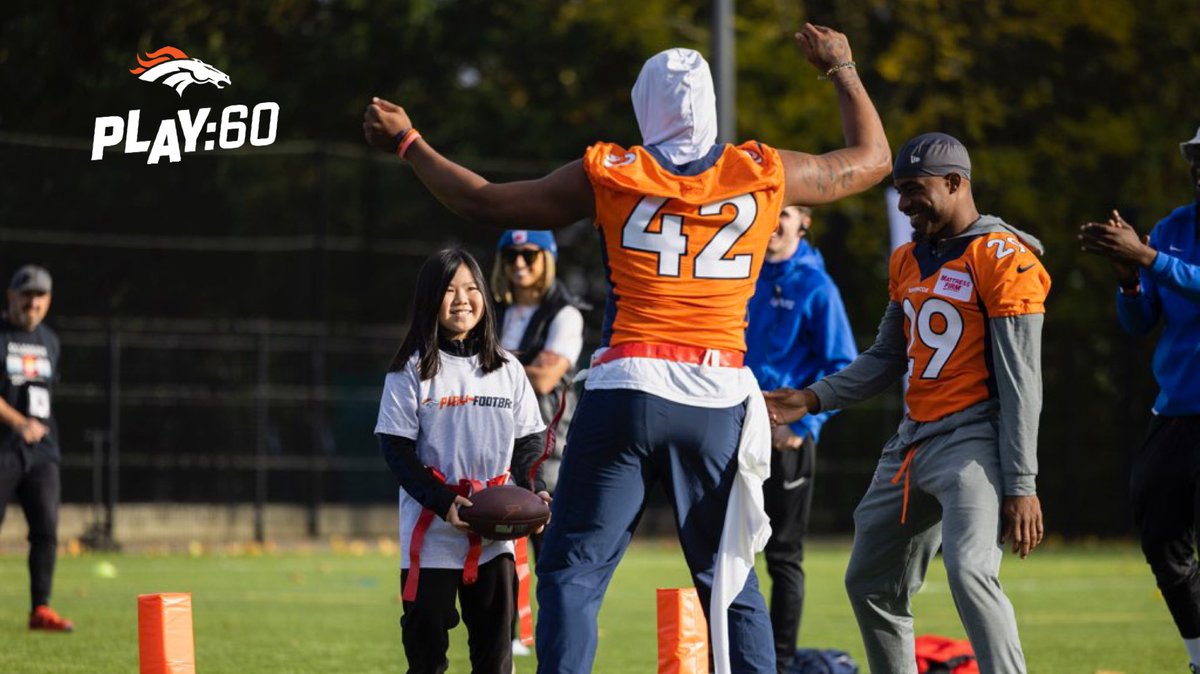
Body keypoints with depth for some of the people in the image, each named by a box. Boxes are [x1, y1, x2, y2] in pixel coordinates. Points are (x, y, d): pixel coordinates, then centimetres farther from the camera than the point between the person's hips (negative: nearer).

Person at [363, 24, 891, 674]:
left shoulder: (608, 174, 3)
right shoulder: (763, 174, 6)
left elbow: (484, 201, 12)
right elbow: (871, 159, 22)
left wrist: (407, 143, 26)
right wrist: (841, 69, 36)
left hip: (627, 388, -2)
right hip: (719, 399, 2)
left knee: (573, 570, 2)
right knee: (730, 577, 12)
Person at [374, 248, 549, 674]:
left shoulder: (507, 370, 9)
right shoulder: (412, 371, -2)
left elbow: (528, 444, 11)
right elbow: (396, 449, -6)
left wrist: (535, 493, -9)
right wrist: (444, 503, -17)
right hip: (431, 531, -3)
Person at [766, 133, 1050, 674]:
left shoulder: (1002, 259, -10)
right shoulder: (908, 261, 15)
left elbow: (1021, 384, -13)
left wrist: (1021, 485, -17)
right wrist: (814, 399, 7)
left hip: (974, 439, -9)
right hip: (914, 442, 9)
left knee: (969, 570, -28)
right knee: (870, 584, 12)